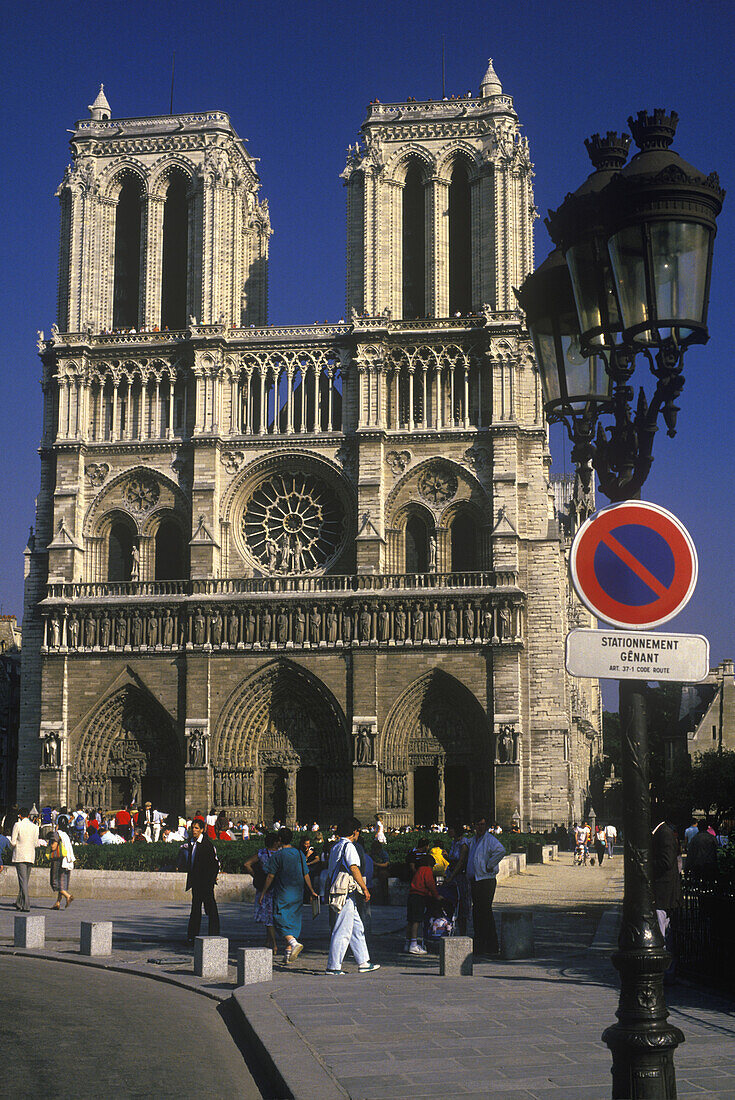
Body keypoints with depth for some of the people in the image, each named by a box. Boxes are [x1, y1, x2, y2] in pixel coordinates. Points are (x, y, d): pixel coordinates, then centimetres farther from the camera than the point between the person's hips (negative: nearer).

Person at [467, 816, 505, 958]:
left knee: (485, 912, -10)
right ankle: (479, 945, 17)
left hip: (486, 880, -9)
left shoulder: (490, 839, -10)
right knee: (476, 912, 10)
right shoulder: (474, 841, 18)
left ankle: (492, 947, -6)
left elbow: (500, 851, -29)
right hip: (474, 881, 9)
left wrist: (490, 866, -21)